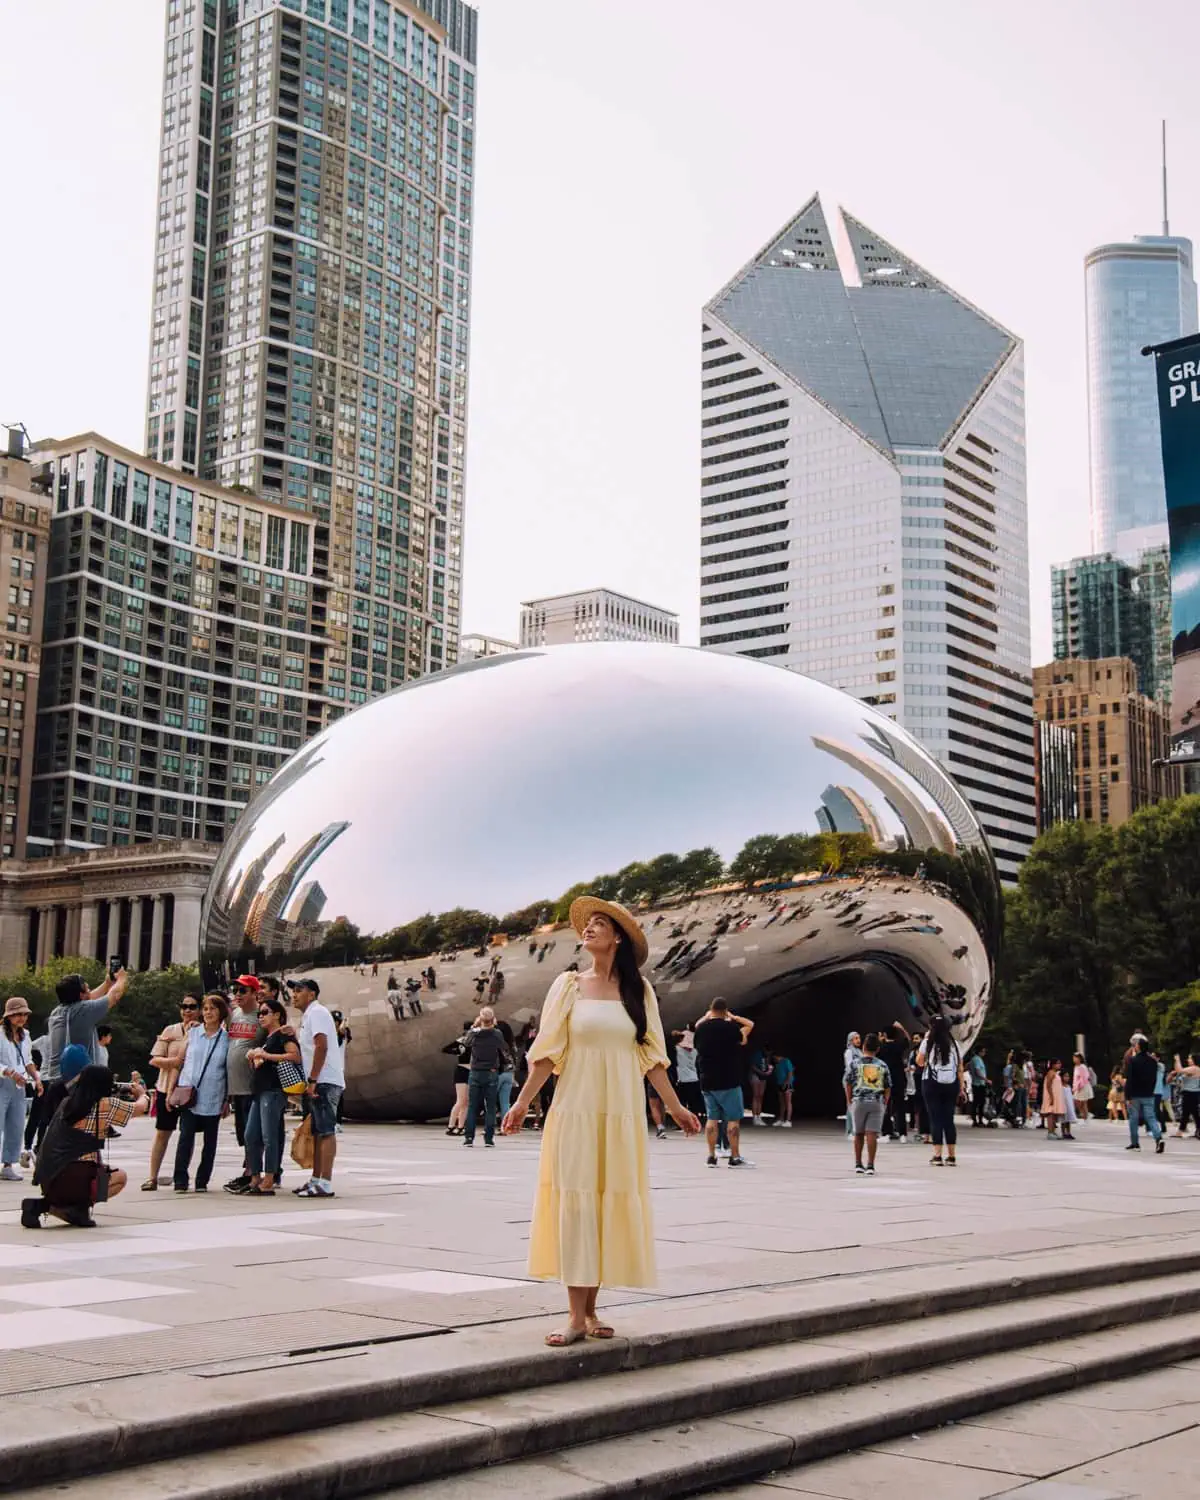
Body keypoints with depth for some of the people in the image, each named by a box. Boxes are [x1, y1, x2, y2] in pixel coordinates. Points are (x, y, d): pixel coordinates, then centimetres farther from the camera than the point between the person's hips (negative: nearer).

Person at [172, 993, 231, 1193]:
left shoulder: (226, 1038, 4)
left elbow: (229, 1070, 7)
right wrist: (173, 1090, 8)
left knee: (210, 1139, 4)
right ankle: (180, 1180, -2)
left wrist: (227, 1099, 5)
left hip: (213, 1097, 0)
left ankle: (202, 1181, 13)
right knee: (186, 1136, -8)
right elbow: (181, 1061, 12)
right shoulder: (192, 1033, 8)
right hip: (188, 1093, 0)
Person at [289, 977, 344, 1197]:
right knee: (317, 1132, 13)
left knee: (326, 1131, -11)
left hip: (324, 1081, -11)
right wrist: (310, 1081, 19)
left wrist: (312, 1080, -22)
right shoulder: (308, 1016, 22)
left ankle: (325, 1184, -13)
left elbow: (321, 1047, -20)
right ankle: (315, 1180, 18)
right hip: (318, 1082, 11)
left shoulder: (316, 1013, -9)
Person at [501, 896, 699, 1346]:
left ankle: (591, 1309, 11)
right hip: (575, 1108, -1)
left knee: (611, 1202, 2)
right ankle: (576, 1315, -3)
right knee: (573, 1201, -5)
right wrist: (522, 1102, -2)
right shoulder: (569, 985, 5)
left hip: (622, 1112, 1)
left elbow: (650, 1055, 7)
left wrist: (675, 1107, 4)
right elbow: (548, 1052, 3)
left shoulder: (637, 990, 7)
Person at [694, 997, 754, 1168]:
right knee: (733, 1119, 0)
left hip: (707, 1081, 5)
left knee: (712, 1118, 11)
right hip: (728, 1081, -5)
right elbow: (743, 1040, 6)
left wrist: (707, 1016, 35)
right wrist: (732, 1017, 12)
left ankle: (711, 1156, 9)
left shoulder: (701, 1028, 2)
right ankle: (735, 1157, -1)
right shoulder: (730, 1026, -12)